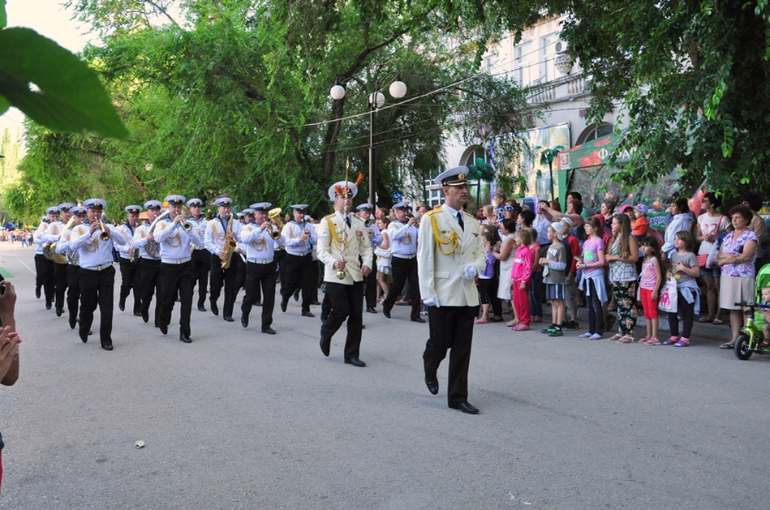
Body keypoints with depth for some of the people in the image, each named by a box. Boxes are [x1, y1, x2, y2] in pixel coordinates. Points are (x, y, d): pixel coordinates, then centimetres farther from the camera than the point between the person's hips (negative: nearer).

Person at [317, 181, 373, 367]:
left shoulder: (359, 222, 12)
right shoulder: (327, 222, -2)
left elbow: (366, 247, 11)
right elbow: (322, 250, -7)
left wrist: (367, 263, -8)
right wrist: (334, 262, -25)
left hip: (356, 275, 4)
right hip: (336, 275, -4)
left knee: (356, 315, 3)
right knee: (342, 311, -8)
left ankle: (352, 354, 14)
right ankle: (326, 333, 24)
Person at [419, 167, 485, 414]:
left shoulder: (472, 223, 12)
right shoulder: (431, 219, -5)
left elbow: (480, 254, 17)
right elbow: (425, 259, -8)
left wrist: (475, 266, -7)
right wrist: (428, 293, -13)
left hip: (468, 296, 5)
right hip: (442, 296, -5)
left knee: (462, 349, 6)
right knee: (440, 342, 4)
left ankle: (458, 397, 14)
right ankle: (430, 370, 38)